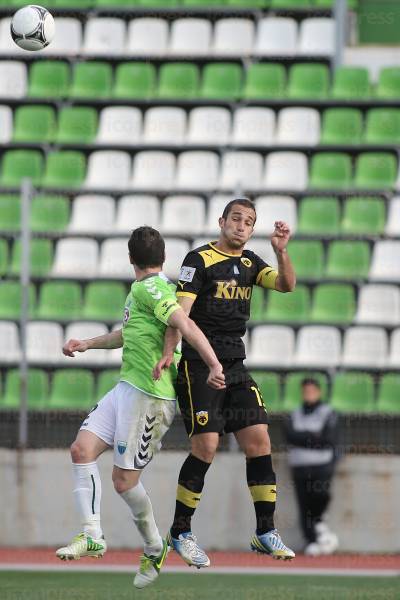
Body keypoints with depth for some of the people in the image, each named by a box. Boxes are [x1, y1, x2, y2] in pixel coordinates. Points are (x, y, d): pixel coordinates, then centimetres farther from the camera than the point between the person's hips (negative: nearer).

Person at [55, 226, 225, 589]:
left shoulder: (150, 289, -14)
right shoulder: (142, 290, 17)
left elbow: (185, 325, -27)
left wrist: (214, 365, -36)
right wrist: (88, 344, 39)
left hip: (149, 396, -9)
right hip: (127, 388, 9)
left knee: (124, 479, -3)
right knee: (82, 449, -1)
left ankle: (154, 547, 17)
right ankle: (92, 535, -1)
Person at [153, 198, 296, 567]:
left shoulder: (250, 262, 14)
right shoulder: (199, 259, -6)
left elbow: (286, 285, 2)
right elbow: (181, 310, -13)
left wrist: (281, 251, -14)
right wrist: (168, 353, -25)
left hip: (235, 366, 6)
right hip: (199, 366, -6)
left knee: (259, 440, -2)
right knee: (206, 446, -12)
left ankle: (265, 532, 5)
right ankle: (180, 533, 1)